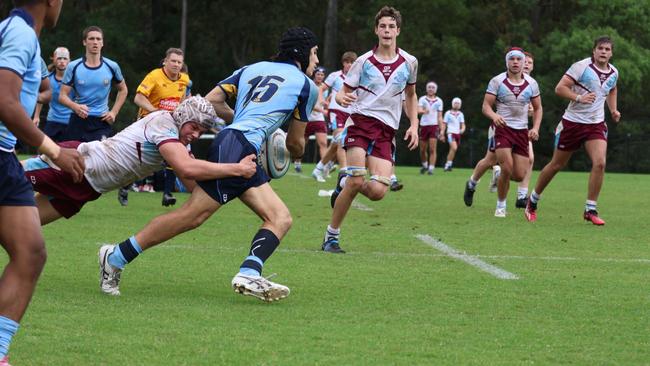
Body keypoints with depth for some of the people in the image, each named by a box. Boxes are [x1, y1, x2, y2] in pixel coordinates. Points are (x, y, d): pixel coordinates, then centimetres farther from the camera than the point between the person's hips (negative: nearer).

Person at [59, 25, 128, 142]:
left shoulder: (112, 67, 2)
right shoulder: (73, 67, -1)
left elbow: (123, 90, 18)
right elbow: (62, 96, -1)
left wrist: (114, 112, 6)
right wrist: (75, 106, -22)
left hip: (102, 121, 0)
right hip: (78, 120, 0)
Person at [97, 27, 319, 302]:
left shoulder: (252, 69, 25)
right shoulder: (307, 86, 9)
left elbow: (211, 101, 17)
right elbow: (296, 142, 16)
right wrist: (295, 152, 40)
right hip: (240, 145, -8)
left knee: (281, 218, 2)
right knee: (193, 215, -10)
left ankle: (249, 275, -18)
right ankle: (116, 257, -10)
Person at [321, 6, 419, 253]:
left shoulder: (409, 63, 8)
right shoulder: (364, 61, 1)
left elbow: (411, 95, 23)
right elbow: (342, 93, 5)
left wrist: (414, 126, 10)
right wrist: (343, 98, -20)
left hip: (387, 131, 3)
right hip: (360, 122, -2)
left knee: (377, 191, -15)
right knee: (357, 181, -19)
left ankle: (344, 183, 21)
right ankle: (331, 236, -3)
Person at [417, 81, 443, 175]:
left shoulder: (439, 101, 10)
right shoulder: (422, 99, 6)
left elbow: (440, 117, 11)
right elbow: (418, 110, -10)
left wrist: (442, 130, 5)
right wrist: (424, 111, -34)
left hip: (434, 126, -1)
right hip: (424, 125, 1)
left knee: (432, 149, -10)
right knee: (422, 150, 6)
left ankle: (431, 168, -10)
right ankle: (425, 165, 29)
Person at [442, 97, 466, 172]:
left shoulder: (460, 114, 13)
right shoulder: (448, 113, 1)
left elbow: (463, 124, 10)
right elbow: (444, 124, 3)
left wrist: (462, 129, -13)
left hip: (458, 134, 5)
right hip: (451, 133, -5)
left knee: (452, 150, 7)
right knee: (454, 147, -24)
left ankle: (447, 165, 17)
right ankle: (449, 164, -18)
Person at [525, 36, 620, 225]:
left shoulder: (613, 73, 5)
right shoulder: (582, 66, -14)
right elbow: (560, 88, -17)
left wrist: (613, 110, 13)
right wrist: (579, 98, -30)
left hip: (596, 124, 4)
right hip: (573, 122, -4)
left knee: (599, 163, -18)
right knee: (556, 165, 7)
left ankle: (590, 210, -9)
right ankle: (532, 202, 27)